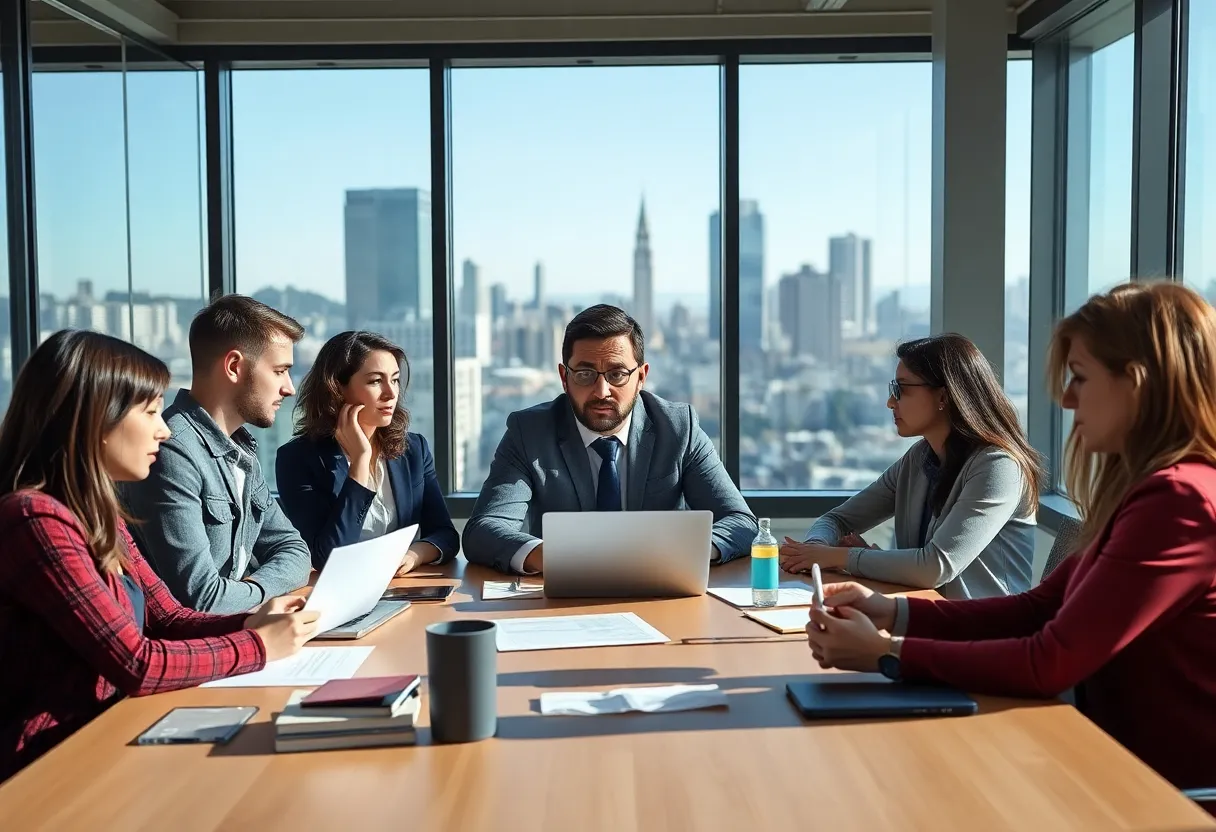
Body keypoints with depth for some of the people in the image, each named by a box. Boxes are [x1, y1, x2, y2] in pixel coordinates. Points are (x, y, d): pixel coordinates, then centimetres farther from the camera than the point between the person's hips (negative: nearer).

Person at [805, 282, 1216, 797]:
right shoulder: (1154, 490, 9)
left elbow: (1051, 662, -24)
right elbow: (1039, 609, 7)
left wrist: (885, 654, -16)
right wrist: (894, 613, -4)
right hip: (1126, 761, 8)